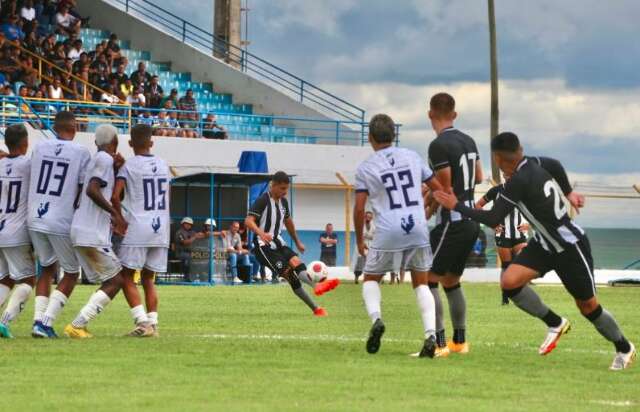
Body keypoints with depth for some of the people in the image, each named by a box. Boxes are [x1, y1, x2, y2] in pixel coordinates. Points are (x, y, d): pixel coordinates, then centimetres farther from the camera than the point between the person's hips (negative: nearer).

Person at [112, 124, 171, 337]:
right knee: (148, 278, 14)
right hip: (161, 227, 5)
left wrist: (119, 217, 0)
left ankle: (142, 321, -12)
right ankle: (152, 322, 6)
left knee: (126, 276, 2)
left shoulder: (129, 166, -6)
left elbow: (115, 196, -15)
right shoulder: (163, 165, 11)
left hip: (137, 227, -5)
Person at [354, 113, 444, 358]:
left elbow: (359, 208, -2)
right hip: (418, 230, 2)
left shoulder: (365, 168, 3)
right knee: (421, 284, 14)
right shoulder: (412, 157, 11)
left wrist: (359, 241, 10)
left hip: (388, 234, -2)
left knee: (371, 279, 18)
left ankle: (375, 318, -11)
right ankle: (430, 335, -7)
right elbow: (438, 189, 16)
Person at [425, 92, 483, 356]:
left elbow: (445, 190, -15)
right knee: (451, 281, 19)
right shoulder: (468, 142, 10)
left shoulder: (439, 146, -16)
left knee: (428, 279, -5)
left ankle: (439, 343, -12)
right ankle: (460, 341, 22)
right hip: (471, 222, 8)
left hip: (452, 222, -8)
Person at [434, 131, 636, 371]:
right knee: (509, 281, -10)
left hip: (570, 247, -8)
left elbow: (493, 220, -25)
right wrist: (569, 193, 29)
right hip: (545, 243, 8)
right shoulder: (536, 165, -4)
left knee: (588, 306, 5)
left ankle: (624, 348, 29)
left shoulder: (519, 181, -28)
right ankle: (555, 324, 7)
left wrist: (456, 206, -17)